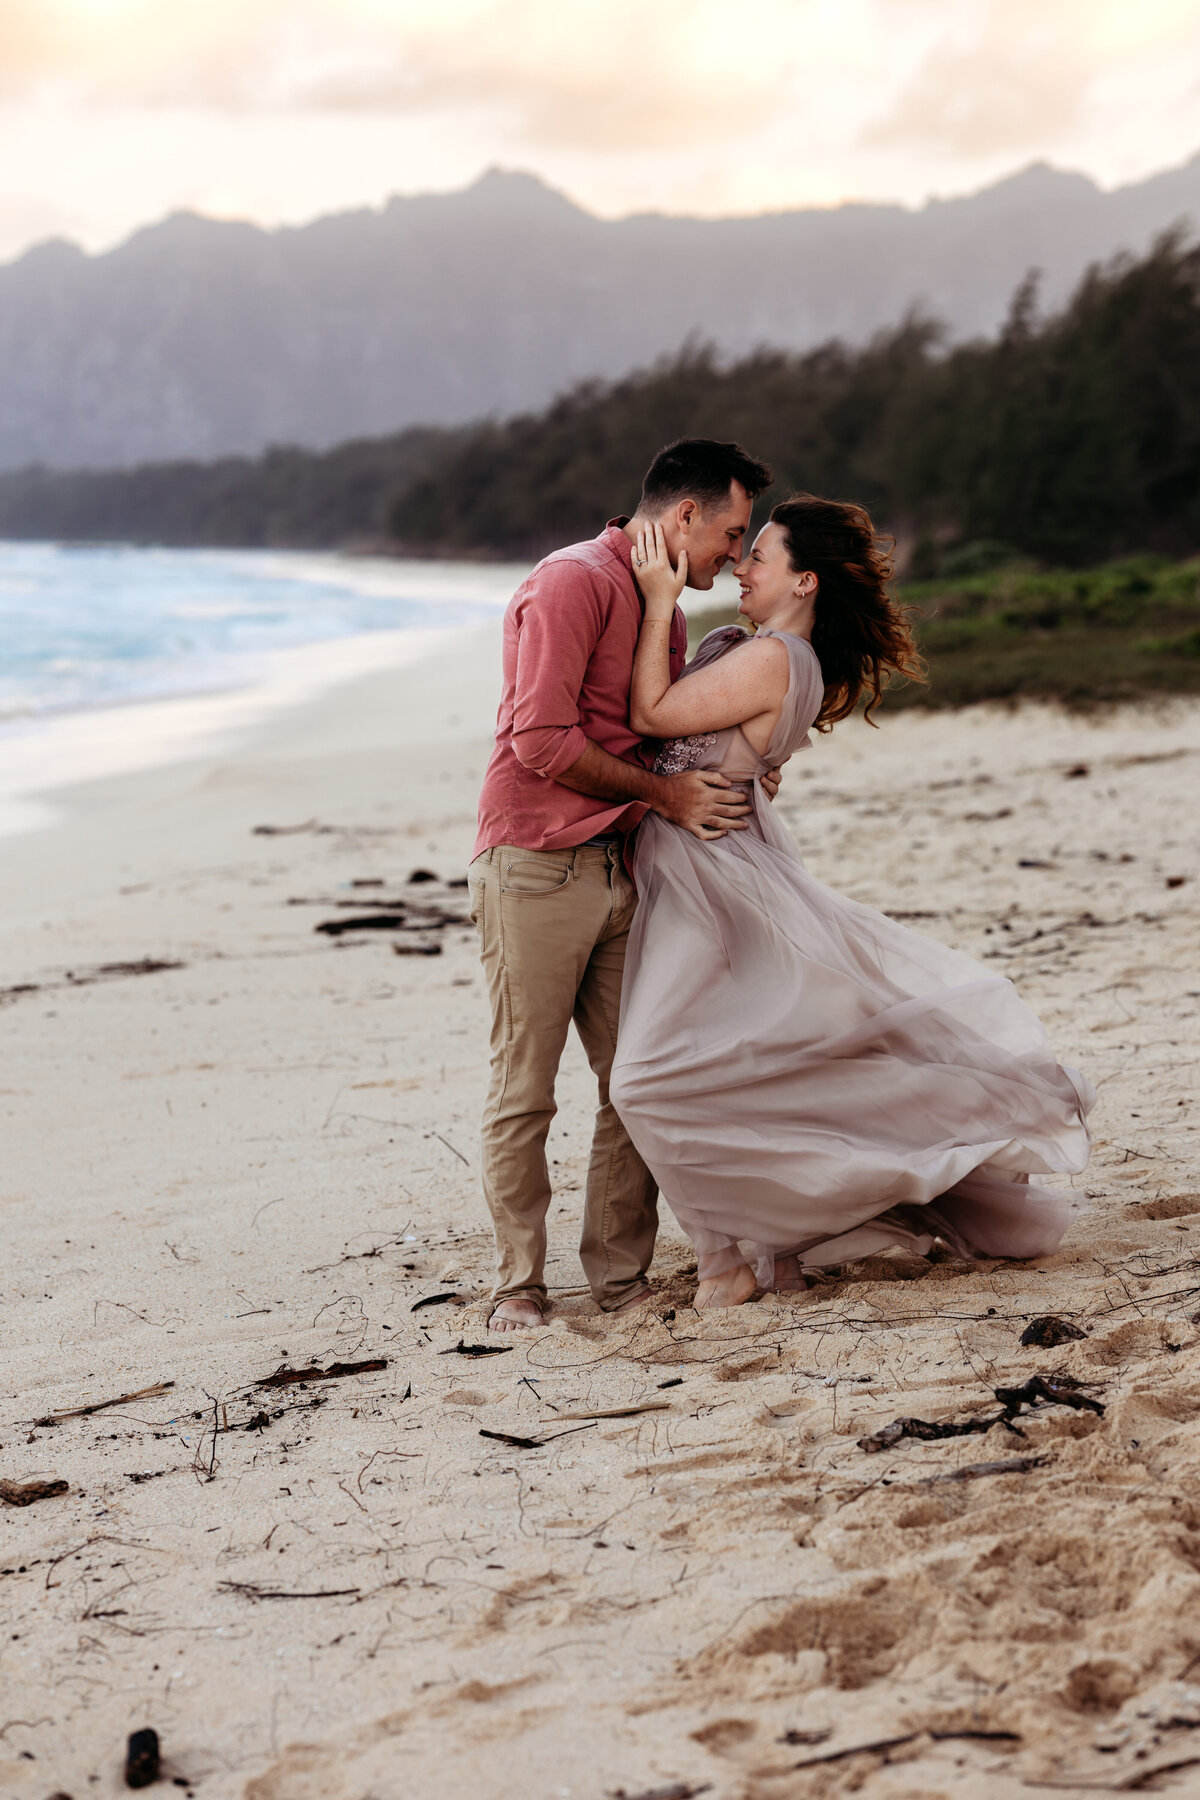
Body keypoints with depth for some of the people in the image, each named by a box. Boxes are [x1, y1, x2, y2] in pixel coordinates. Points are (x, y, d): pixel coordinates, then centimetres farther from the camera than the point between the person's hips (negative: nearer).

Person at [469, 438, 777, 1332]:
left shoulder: (667, 612, 19)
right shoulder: (574, 582, -11)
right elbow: (543, 741, -19)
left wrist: (731, 780, 9)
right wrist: (664, 794, -11)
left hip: (620, 873, 8)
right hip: (536, 870, -8)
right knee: (525, 1091, -1)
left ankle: (621, 1275, 15)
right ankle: (519, 1285, 7)